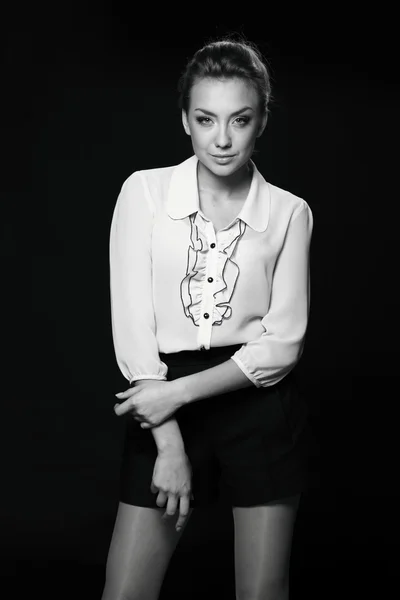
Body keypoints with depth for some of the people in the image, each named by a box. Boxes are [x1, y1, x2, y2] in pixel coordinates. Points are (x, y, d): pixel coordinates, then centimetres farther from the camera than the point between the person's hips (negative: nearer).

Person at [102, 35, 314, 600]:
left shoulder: (290, 213, -1)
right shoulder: (144, 192, -2)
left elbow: (282, 343, -4)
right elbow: (132, 327, -5)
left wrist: (180, 391, -14)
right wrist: (169, 444, -11)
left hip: (261, 408, 0)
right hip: (165, 410, 0)